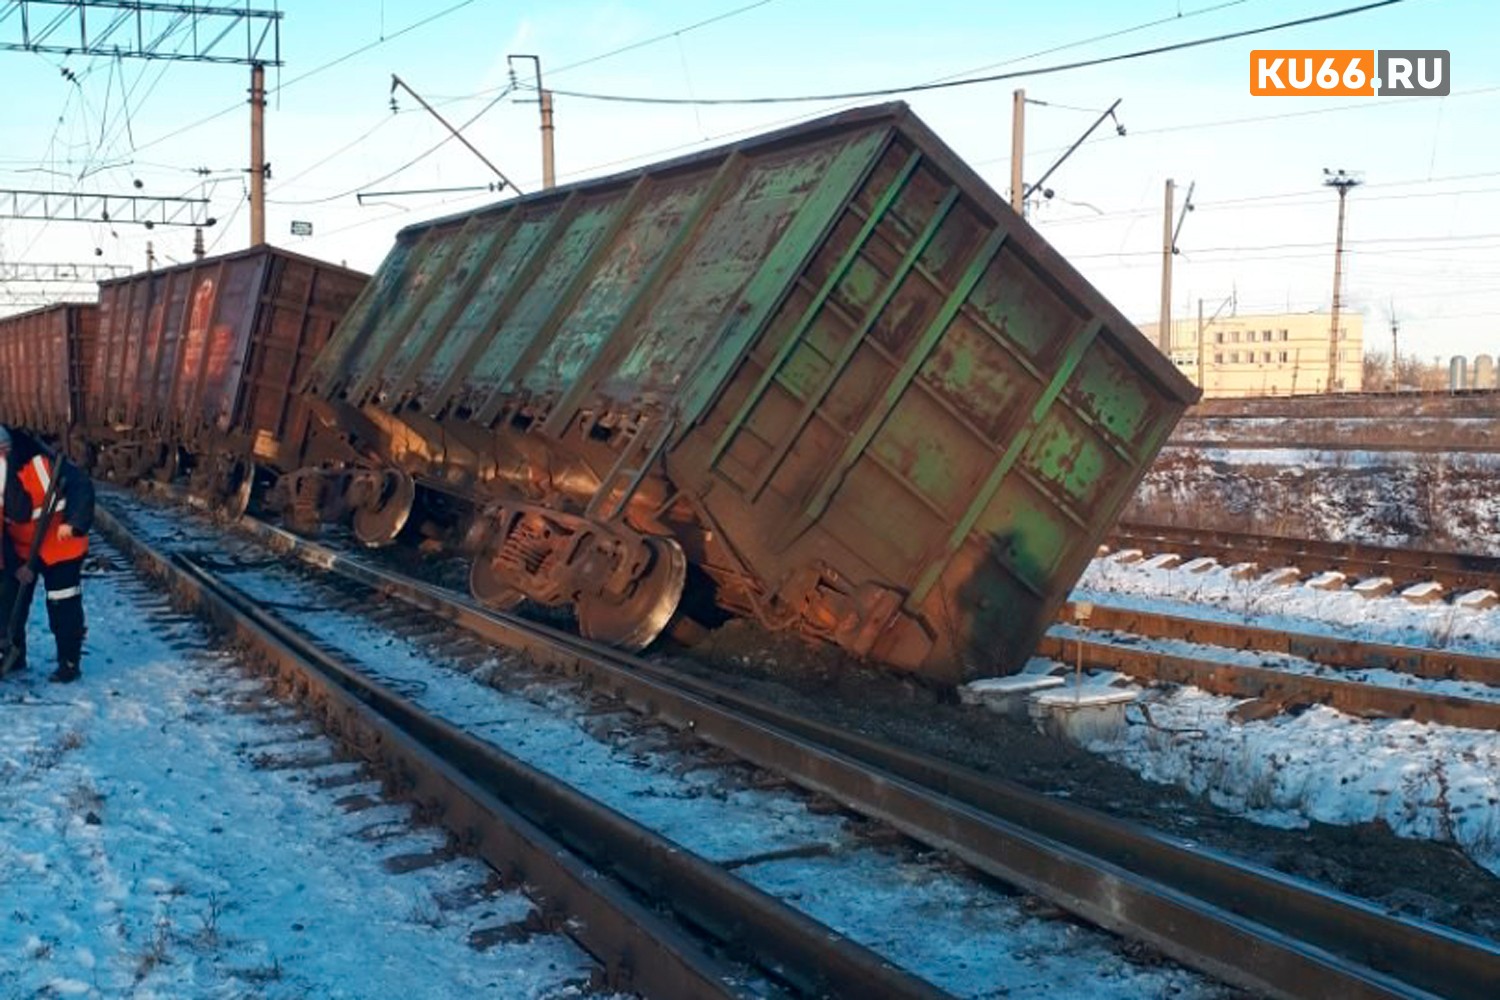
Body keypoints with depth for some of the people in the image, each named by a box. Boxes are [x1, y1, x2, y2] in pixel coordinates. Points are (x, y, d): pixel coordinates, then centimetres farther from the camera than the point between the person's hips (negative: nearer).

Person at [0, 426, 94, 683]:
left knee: (63, 607, 0)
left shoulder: (42, 464, -23)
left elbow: (82, 487, -20)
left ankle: (70, 663, 11)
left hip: (61, 548, -4)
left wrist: (73, 523, -30)